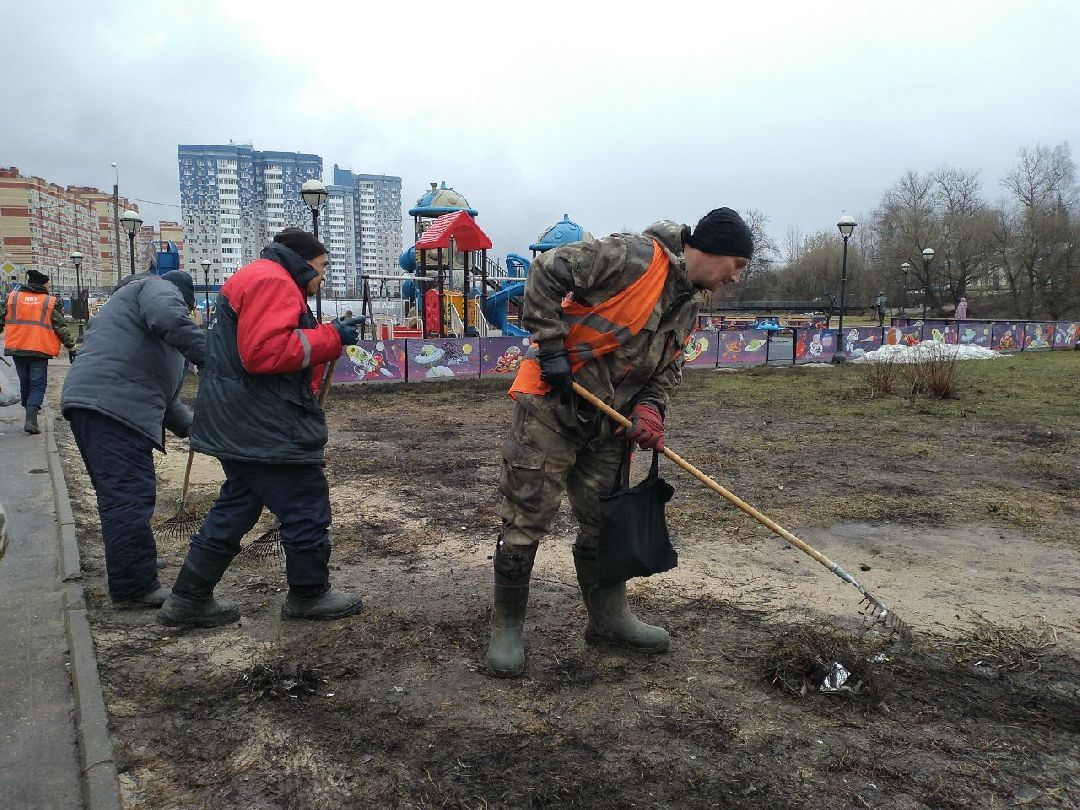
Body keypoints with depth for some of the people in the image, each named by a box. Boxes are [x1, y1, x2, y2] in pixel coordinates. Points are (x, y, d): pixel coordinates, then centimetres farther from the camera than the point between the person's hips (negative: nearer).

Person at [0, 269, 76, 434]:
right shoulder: (51, 302, 0)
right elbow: (62, 327, 1)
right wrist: (71, 347, 5)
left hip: (16, 349, 3)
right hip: (40, 351, -3)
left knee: (24, 383, 18)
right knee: (38, 385, 0)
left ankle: (31, 414, 29)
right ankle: (31, 420, -14)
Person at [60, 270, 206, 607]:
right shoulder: (160, 288, 8)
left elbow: (157, 385, 36)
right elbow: (169, 318, -21)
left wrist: (188, 425, 32)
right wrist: (206, 355, -21)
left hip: (90, 402, 11)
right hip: (113, 406, -11)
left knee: (120, 495, 17)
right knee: (129, 496, -10)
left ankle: (136, 572, 28)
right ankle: (135, 588, -8)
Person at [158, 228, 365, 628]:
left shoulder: (257, 279, 23)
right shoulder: (272, 281, -14)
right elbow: (264, 351, -26)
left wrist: (332, 338, 12)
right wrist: (331, 338, -18)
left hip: (241, 426, 11)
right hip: (266, 428, -11)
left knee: (236, 508, 17)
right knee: (306, 509, 2)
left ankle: (189, 600, 24)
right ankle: (310, 594, 18)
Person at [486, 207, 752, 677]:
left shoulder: (687, 307, 13)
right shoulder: (634, 256, -16)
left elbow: (667, 371, 16)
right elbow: (547, 272, -19)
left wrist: (649, 409, -5)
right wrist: (552, 348, -21)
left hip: (606, 426, 9)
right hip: (550, 409, -8)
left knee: (605, 522, 15)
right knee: (526, 520, -2)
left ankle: (608, 619, 32)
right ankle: (506, 626, 14)